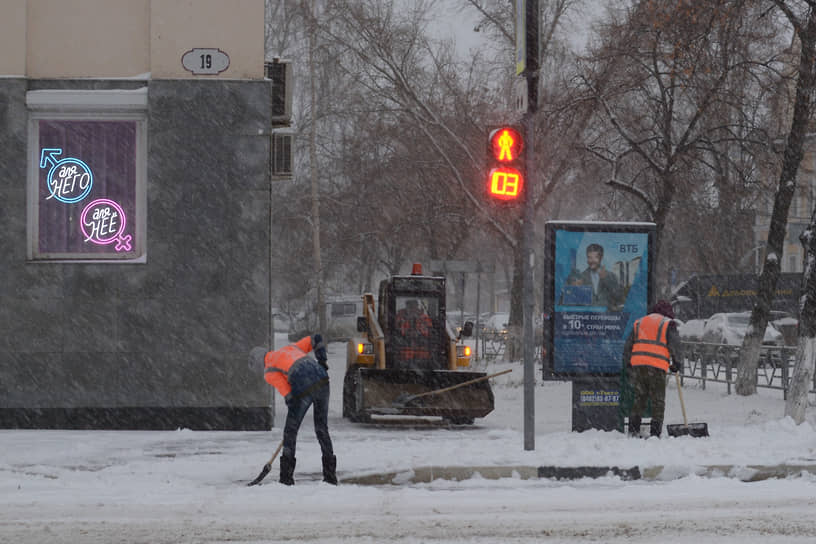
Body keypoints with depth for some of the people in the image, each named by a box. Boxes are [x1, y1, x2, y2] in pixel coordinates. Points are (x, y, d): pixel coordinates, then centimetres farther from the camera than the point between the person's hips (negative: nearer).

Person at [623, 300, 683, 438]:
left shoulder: (639, 323, 22)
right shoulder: (668, 324, 8)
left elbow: (628, 345, 19)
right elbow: (674, 344, -2)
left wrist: (628, 364, 23)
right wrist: (676, 363, 10)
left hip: (637, 364, 4)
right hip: (657, 366, -4)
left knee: (639, 398, 15)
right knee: (658, 401, 2)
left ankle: (633, 430, 12)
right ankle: (655, 432, -3)